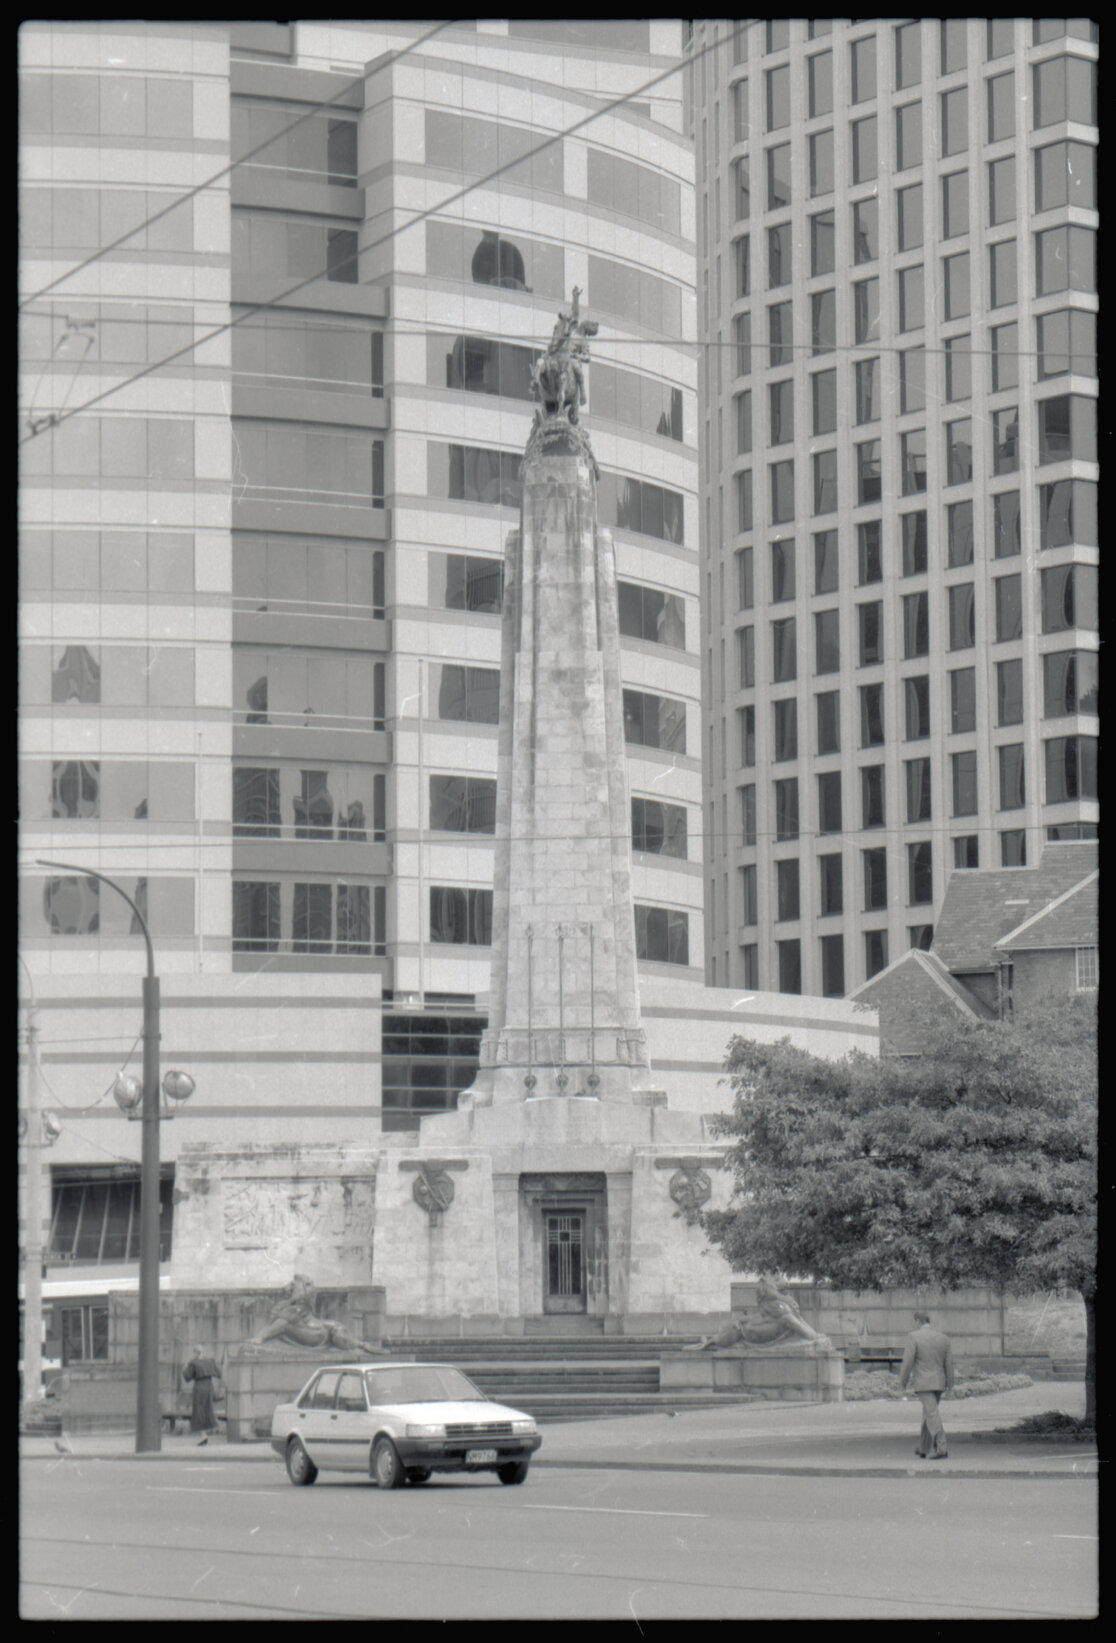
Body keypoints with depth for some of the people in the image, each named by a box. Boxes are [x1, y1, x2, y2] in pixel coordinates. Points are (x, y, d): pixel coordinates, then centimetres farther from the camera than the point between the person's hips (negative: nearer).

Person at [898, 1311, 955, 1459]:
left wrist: (902, 1382, -2)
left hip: (922, 1383, -6)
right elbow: (949, 1363, 9)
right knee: (928, 1414, 15)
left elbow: (908, 1361, -10)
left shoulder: (914, 1337, -7)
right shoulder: (943, 1337, 8)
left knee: (932, 1414, -9)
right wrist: (949, 1383, 16)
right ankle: (923, 1449, 20)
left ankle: (941, 1448, -17)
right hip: (939, 1383, 6)